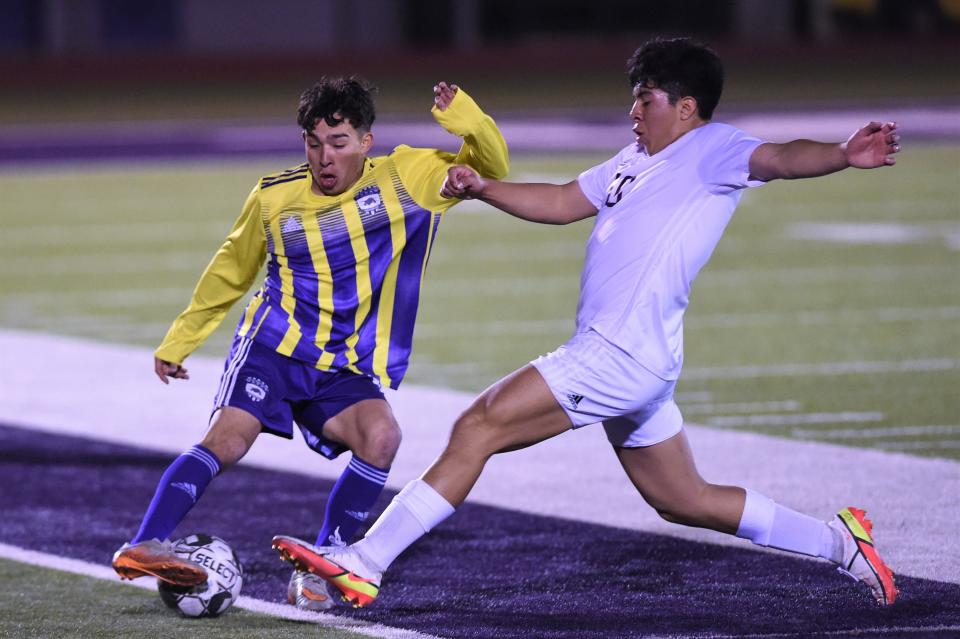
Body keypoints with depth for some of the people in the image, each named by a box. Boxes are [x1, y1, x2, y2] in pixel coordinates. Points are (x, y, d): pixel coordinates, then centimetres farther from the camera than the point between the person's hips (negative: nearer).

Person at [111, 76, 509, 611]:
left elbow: (491, 166, 0)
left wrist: (464, 118, -21)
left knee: (381, 437, -27)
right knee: (228, 439, -26)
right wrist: (179, 341, 22)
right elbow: (231, 272, 15)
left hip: (346, 371, 1)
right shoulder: (274, 198, 0)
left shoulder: (406, 177, -2)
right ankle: (144, 547, -28)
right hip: (273, 347, -1)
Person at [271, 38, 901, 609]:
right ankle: (839, 543, 27)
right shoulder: (637, 160, 20)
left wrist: (842, 154, -45)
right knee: (684, 501, 19)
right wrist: (483, 188, 16)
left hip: (623, 356, -10)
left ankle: (363, 564, -11)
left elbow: (779, 158, -24)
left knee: (477, 427, -12)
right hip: (614, 356, 10)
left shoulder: (712, 149, -7)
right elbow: (563, 203, 28)